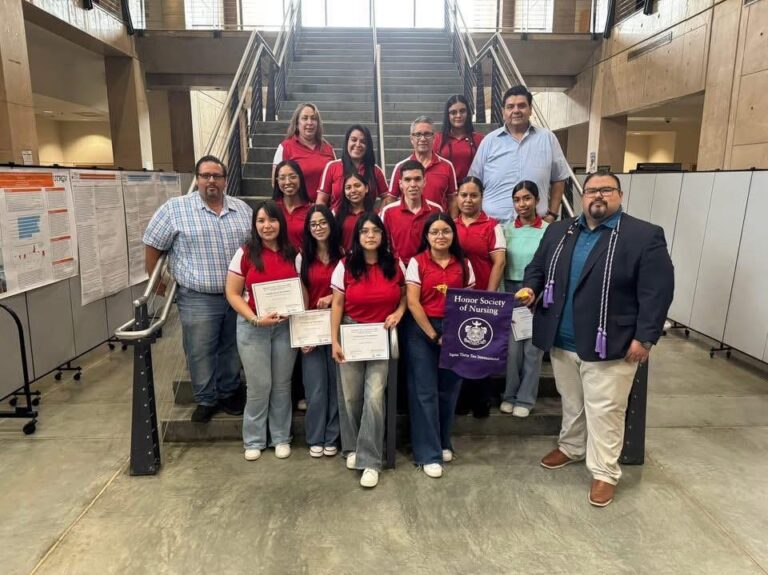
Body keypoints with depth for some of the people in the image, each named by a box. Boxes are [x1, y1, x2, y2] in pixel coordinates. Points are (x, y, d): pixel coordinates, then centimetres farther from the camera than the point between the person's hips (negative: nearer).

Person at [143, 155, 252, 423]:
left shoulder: (242, 209, 7)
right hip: (198, 299, -3)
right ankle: (206, 399, 25)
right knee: (200, 352, 6)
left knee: (232, 349, 16)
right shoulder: (174, 208, -5)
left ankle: (229, 393, 34)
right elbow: (153, 246, 1)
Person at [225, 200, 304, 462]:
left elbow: (302, 291, 7)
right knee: (259, 385, 4)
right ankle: (254, 440, 24)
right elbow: (232, 294, -5)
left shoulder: (293, 254, 2)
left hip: (286, 326, 2)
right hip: (252, 328, -2)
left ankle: (281, 437, 28)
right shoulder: (245, 253, -6)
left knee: (282, 384, 11)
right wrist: (255, 318, -18)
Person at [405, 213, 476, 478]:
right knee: (425, 391, 1)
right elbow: (412, 302, -9)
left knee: (449, 389, 10)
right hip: (422, 330, -3)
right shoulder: (417, 262, -4)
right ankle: (428, 453, 11)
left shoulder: (463, 264, 5)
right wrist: (434, 335, -11)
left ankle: (443, 443, 29)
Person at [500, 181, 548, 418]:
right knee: (512, 347, 4)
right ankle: (509, 395, 22)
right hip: (511, 292, 2)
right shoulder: (507, 229, 2)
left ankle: (525, 398, 20)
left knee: (533, 347, 7)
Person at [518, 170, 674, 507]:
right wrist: (530, 289, -8)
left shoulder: (645, 236, -8)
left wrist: (644, 338, -15)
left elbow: (657, 291, -11)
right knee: (571, 402, 21)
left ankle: (604, 472, 21)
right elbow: (537, 267, 14)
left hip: (609, 345, -5)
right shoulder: (558, 232, 7)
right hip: (561, 341, 5)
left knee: (604, 410, 5)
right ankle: (571, 447, 42)